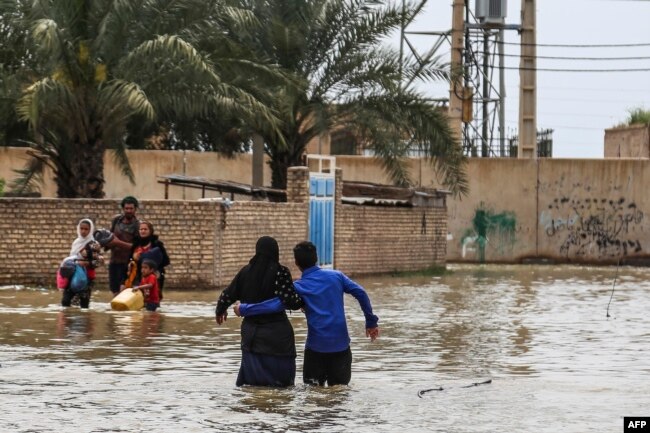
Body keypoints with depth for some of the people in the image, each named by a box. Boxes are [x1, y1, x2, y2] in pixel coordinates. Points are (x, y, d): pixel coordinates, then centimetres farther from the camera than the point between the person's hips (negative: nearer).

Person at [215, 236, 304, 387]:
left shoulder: (246, 271, 4)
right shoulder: (280, 272, -10)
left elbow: (227, 295, 11)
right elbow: (291, 301, -18)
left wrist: (220, 311, 31)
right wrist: (303, 301, 4)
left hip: (251, 332, 5)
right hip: (276, 334, -5)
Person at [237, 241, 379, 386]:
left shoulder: (299, 287, -3)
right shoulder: (336, 276, 4)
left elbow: (274, 305, -15)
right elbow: (360, 293, -4)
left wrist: (243, 309, -8)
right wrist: (371, 322, 2)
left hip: (316, 347, -2)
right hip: (341, 344, 2)